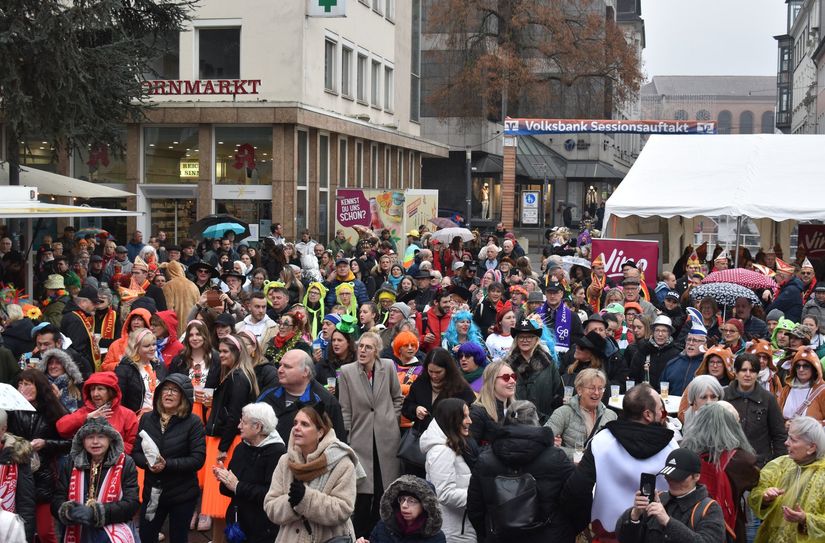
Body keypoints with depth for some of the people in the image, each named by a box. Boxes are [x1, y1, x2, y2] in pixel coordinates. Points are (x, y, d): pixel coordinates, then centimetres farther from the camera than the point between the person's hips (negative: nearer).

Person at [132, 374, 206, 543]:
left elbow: (198, 459, -15)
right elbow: (136, 453, 2)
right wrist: (148, 462, -20)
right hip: (152, 492, 3)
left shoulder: (193, 422, -10)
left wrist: (167, 464, -25)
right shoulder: (147, 418, 1)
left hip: (182, 494, -3)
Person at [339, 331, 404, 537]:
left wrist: (391, 419, 6)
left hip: (387, 437, 2)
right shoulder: (347, 371, -5)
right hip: (361, 437, -2)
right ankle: (360, 534, 8)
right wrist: (344, 437, -4)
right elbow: (345, 409, -2)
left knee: (385, 489, 5)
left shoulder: (388, 366, -1)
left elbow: (397, 397, 13)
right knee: (364, 490, -6)